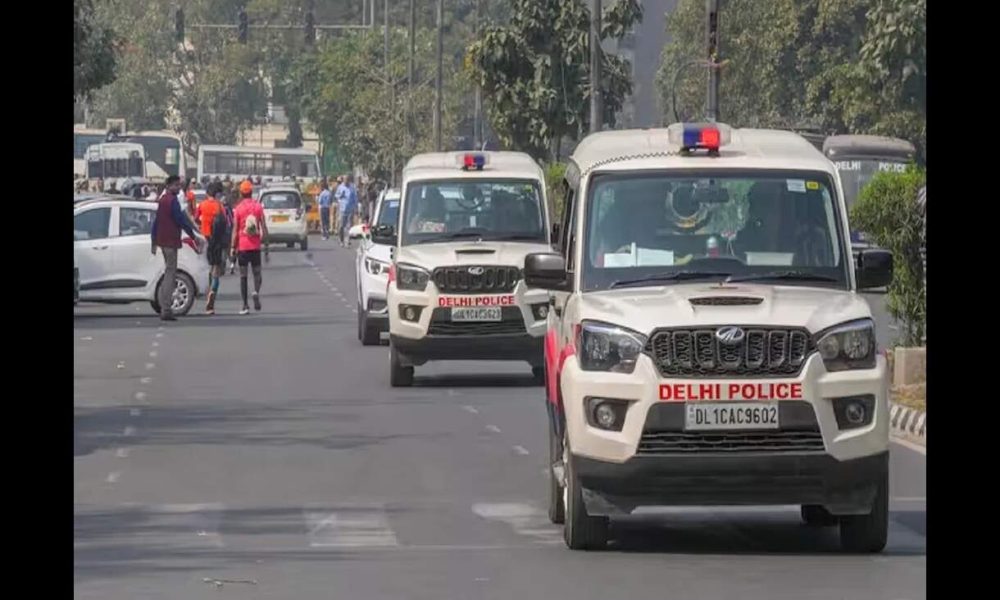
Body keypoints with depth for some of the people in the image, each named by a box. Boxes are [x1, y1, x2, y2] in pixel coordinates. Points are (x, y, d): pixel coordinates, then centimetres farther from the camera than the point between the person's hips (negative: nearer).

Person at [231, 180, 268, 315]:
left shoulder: (238, 208, -4)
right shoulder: (258, 207, 0)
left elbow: (235, 229, -3)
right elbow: (263, 226, -1)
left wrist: (233, 247, 3)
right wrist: (264, 239, 11)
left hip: (242, 246, -1)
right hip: (255, 245, 1)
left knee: (243, 275, 4)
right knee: (257, 271, 13)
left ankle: (245, 305, 0)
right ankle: (256, 291, -18)